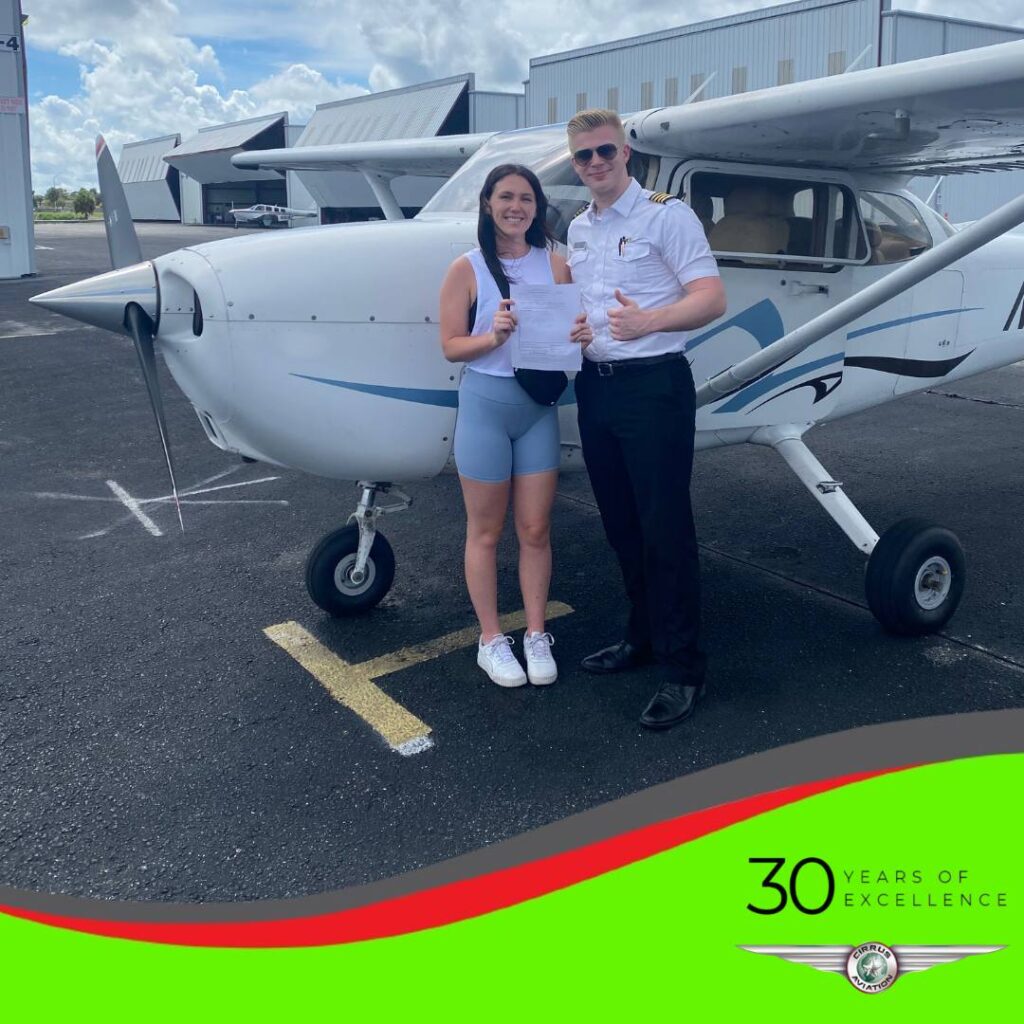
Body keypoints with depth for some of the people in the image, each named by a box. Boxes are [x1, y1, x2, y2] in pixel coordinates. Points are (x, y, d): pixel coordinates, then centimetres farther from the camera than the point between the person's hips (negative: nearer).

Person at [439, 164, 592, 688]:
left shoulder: (555, 265, 2)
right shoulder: (467, 269, -5)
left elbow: (571, 330, 8)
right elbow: (451, 346, -5)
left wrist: (581, 334, -15)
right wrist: (494, 337, -23)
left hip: (539, 406, 3)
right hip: (485, 404, -2)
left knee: (536, 529, 9)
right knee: (485, 531, 7)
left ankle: (536, 635, 23)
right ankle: (490, 639, 21)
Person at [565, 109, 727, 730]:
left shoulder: (667, 214, -7)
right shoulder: (578, 229, 15)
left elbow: (712, 298, -15)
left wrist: (649, 321, -31)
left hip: (653, 384, -7)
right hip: (595, 386, 7)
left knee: (665, 528, -5)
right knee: (622, 526, 14)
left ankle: (684, 670, 3)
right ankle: (644, 636, 29)